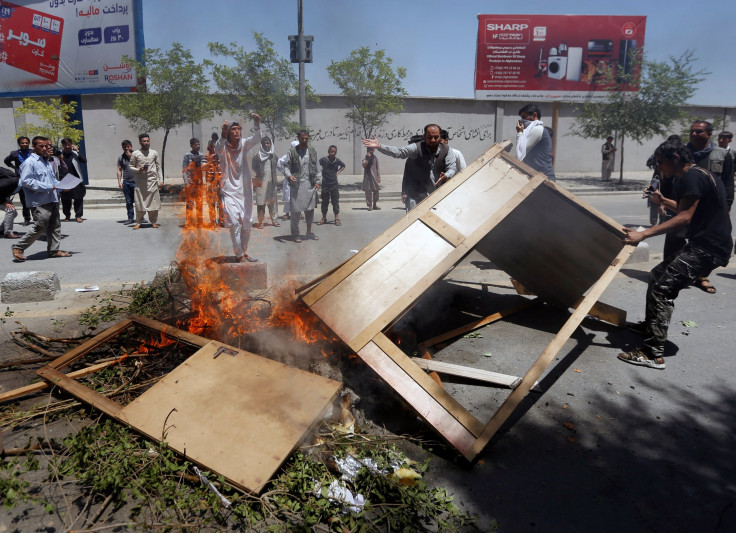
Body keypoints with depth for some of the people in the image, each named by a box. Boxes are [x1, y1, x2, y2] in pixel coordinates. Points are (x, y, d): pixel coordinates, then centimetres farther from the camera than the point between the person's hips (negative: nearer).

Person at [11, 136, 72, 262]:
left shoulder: (47, 162, 19)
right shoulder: (29, 162, -8)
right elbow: (26, 181, -17)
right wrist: (47, 187, -19)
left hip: (52, 200, 9)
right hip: (40, 202, -9)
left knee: (55, 225, 9)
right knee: (40, 227, -7)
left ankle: (54, 250, 18)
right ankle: (18, 248, 7)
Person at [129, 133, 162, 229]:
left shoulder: (154, 153, 8)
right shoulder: (135, 154, 3)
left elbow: (158, 166, 12)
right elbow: (131, 166, 8)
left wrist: (160, 180, 6)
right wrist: (138, 170, -13)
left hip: (152, 181, 1)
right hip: (140, 181, -1)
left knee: (153, 202, 1)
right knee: (140, 203, -2)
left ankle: (154, 222, 11)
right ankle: (138, 222, 6)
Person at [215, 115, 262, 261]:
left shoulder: (243, 144, 2)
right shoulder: (223, 147, -5)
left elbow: (256, 138, -15)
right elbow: (218, 149, -28)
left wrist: (257, 124, -34)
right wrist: (223, 134, -46)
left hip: (244, 190, 4)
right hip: (229, 191, -4)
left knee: (247, 223, 10)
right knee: (234, 223, -13)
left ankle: (244, 252, 25)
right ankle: (239, 255, -5)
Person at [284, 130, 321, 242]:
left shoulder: (312, 150, 8)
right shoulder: (292, 151, -1)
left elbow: (317, 167, 10)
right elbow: (286, 165, -1)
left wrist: (318, 181, 4)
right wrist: (289, 175, -20)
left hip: (310, 184, 3)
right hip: (296, 184, -3)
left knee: (310, 209, 9)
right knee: (296, 210, 0)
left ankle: (309, 232, 23)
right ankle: (295, 234, 12)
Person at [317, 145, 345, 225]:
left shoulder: (337, 161, -1)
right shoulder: (323, 160, -8)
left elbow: (343, 166, 20)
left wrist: (338, 172, 7)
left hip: (334, 184, 1)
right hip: (325, 184, -1)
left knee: (335, 202, 2)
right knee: (324, 202, 9)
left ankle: (337, 219, 7)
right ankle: (324, 219, 19)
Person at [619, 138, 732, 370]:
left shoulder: (691, 177, -15)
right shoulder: (699, 174, 18)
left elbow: (684, 217, -25)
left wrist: (643, 234, -31)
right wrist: (664, 201, 30)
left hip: (708, 248, -11)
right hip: (702, 244, 11)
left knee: (662, 289, -18)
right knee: (657, 274, 19)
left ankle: (653, 354, -18)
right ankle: (651, 325, 35)